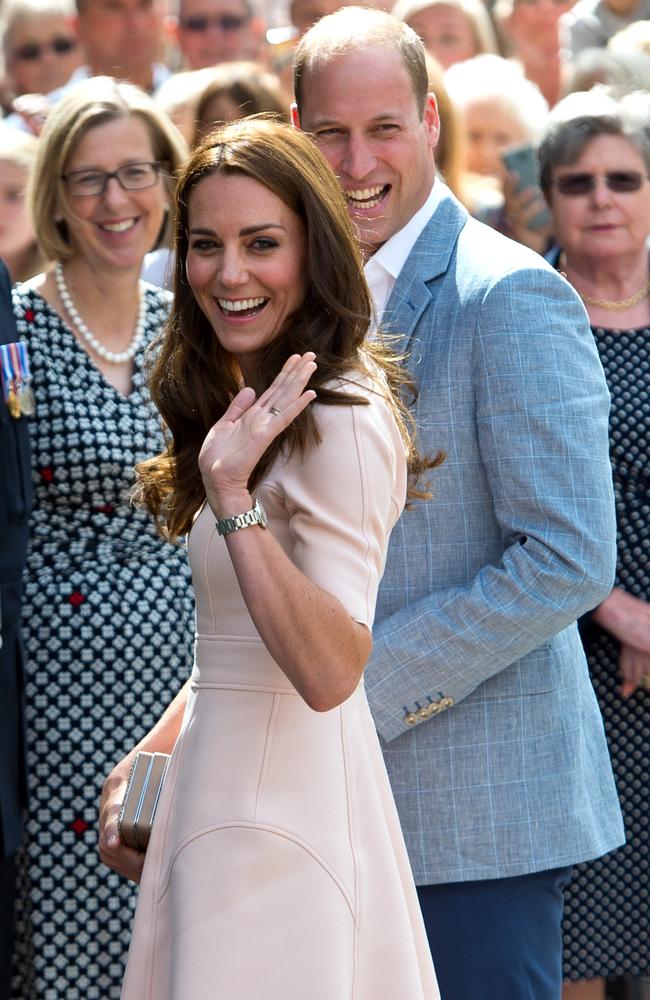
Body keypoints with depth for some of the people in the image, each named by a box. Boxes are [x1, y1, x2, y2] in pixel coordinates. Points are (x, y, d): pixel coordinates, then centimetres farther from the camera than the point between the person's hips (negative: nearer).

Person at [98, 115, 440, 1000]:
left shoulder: (343, 421, -17)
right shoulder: (252, 402, 13)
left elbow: (329, 671, -26)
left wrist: (233, 495, -30)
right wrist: (145, 761, 13)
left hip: (285, 804, -9)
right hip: (222, 785, 9)